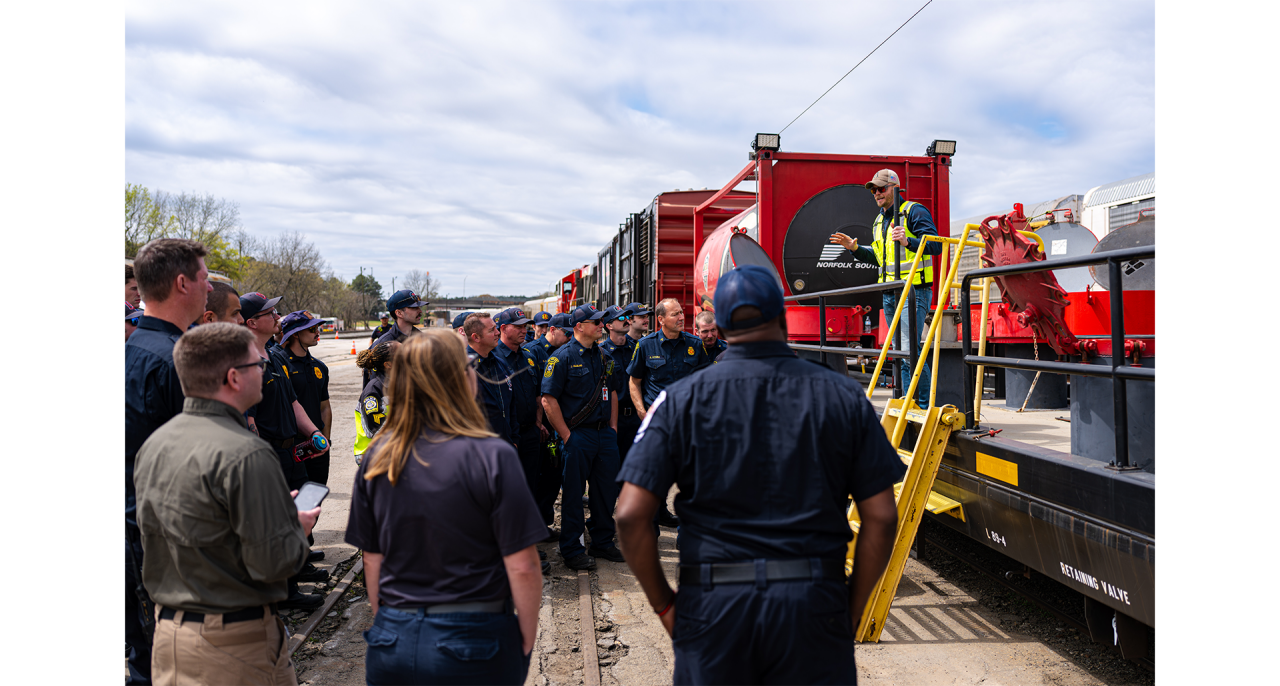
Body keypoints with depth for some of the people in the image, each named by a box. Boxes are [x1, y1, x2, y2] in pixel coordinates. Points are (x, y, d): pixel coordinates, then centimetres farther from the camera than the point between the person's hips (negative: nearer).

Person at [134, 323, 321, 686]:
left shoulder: (153, 443, 3)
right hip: (236, 642, -8)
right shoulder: (245, 454, -24)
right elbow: (273, 562, -24)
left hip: (167, 630, 8)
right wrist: (299, 527, -2)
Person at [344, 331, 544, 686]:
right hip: (475, 642, -3)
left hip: (392, 644, 4)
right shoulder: (492, 456, -17)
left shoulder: (377, 457, -4)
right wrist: (526, 642, -3)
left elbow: (372, 559, 4)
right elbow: (522, 567, -16)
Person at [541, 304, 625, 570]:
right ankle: (571, 550, 13)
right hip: (578, 435, -7)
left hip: (604, 434, 7)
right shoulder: (562, 356, -10)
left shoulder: (603, 356, 12)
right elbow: (548, 400, -14)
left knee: (607, 488, 13)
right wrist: (566, 435, -14)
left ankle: (602, 542, 29)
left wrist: (613, 426, 11)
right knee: (573, 493, 2)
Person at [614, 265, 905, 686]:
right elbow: (881, 517, -1)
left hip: (712, 604, 0)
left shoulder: (682, 400, -3)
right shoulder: (843, 397, 0)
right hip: (815, 603, 0)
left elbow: (631, 516, -9)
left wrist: (663, 603, 4)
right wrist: (853, 608, 10)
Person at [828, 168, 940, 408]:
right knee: (900, 351, 10)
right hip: (889, 295, 9)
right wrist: (855, 248, 15)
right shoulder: (879, 221, 20)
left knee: (910, 349, -17)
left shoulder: (914, 211, -5)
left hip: (914, 291, -9)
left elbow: (935, 245, -15)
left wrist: (907, 241, -30)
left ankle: (924, 406, -10)